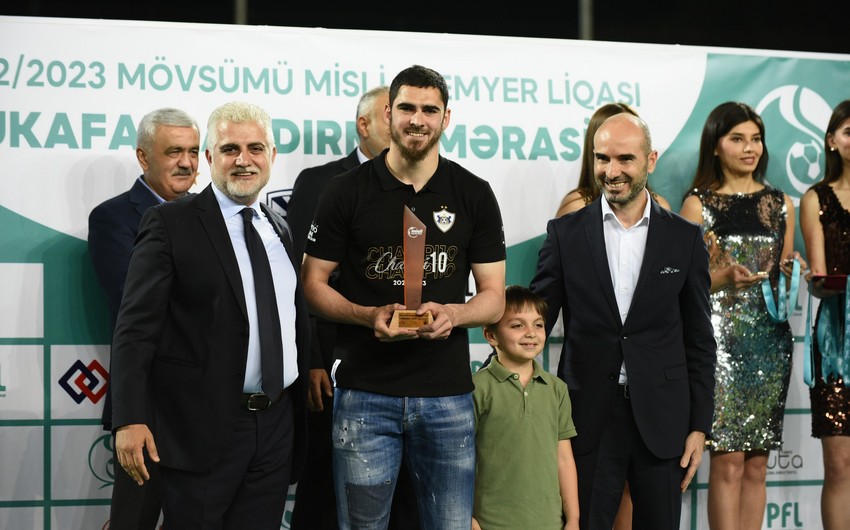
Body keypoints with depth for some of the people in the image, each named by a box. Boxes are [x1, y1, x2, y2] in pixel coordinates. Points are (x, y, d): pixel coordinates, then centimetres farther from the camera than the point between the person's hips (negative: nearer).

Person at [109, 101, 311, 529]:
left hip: (277, 426, 5)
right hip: (201, 428, -5)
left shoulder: (280, 229, 13)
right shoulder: (170, 223, -5)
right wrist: (130, 418, -19)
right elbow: (136, 327, -10)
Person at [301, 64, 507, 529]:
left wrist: (450, 314, -15)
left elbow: (494, 298, 7)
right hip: (365, 392, -1)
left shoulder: (474, 195, 5)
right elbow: (313, 282, 3)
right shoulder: (347, 191, 1)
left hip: (448, 393, 1)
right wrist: (369, 315, -15)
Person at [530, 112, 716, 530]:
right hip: (588, 417, -1)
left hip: (661, 419, 1)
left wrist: (699, 426, 2)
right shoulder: (565, 233, 1)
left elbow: (699, 341, 5)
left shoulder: (685, 238, 3)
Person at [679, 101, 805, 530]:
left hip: (771, 335, 4)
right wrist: (726, 277, -18)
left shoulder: (780, 204, 14)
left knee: (757, 462, 4)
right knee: (728, 458, -8)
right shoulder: (698, 204, 2)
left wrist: (792, 271, -1)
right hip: (720, 334, -4)